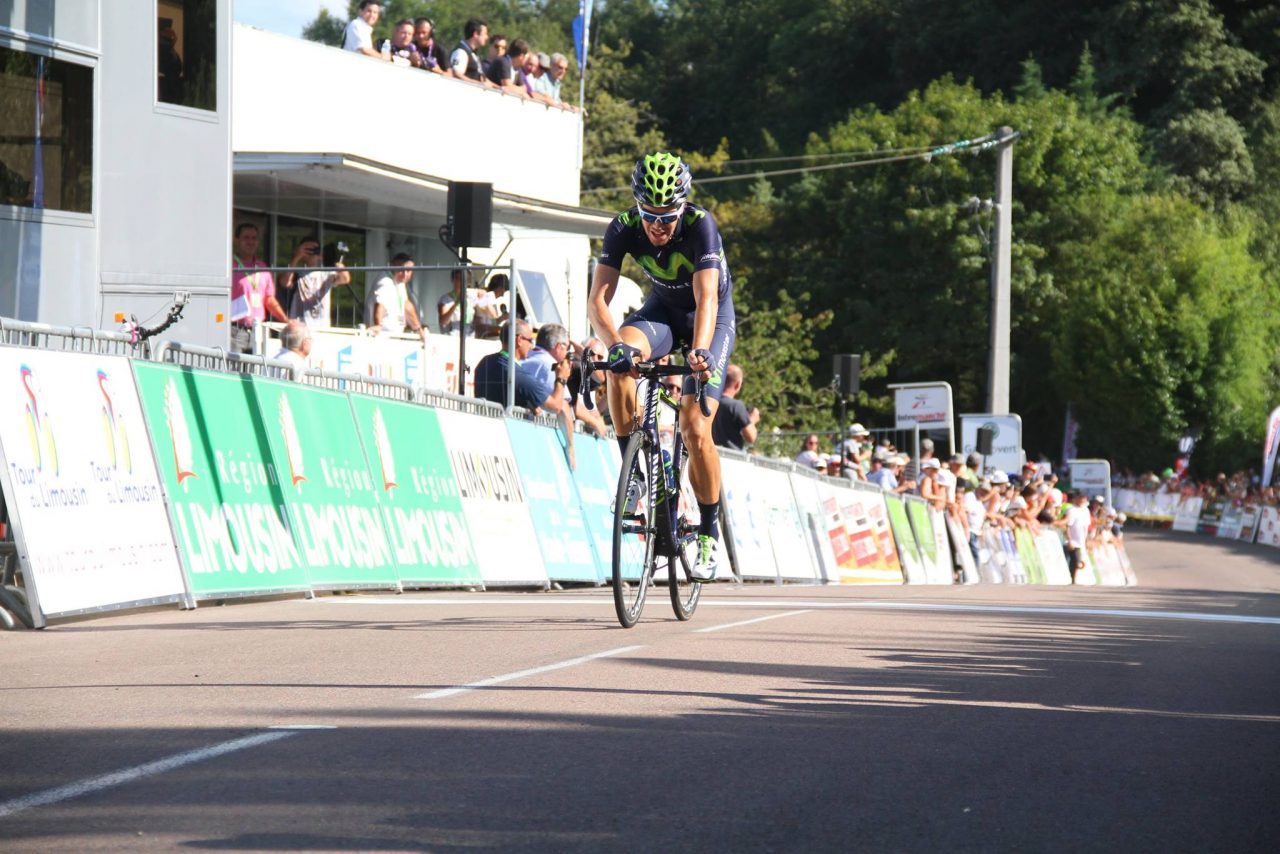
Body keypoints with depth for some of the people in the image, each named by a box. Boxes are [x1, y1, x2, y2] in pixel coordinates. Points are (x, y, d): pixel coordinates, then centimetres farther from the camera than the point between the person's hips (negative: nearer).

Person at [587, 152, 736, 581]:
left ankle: (709, 534, 0)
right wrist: (615, 343, -48)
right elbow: (598, 298, -28)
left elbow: (706, 298, -42)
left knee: (695, 429, -17)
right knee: (622, 362, -33)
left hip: (710, 318, -3)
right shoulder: (623, 228, -22)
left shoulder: (700, 225, -31)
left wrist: (700, 351, -60)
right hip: (661, 308, 3)